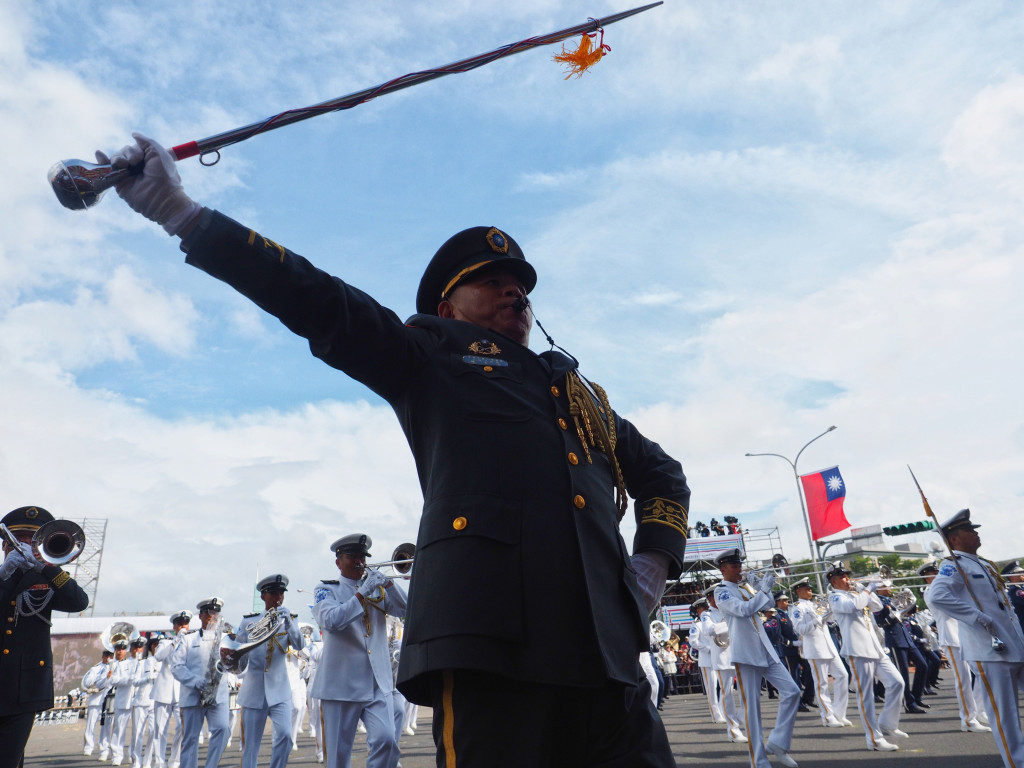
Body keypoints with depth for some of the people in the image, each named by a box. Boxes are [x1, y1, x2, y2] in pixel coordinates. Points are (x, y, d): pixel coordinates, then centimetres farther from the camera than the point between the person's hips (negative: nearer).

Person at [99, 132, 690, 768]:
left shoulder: (582, 394, 29)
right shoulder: (431, 355, 14)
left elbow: (662, 472, 36)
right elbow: (318, 301, 5)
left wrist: (656, 558, 18)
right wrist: (182, 213, -1)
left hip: (606, 653, 6)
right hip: (492, 642, -5)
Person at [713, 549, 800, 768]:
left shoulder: (745, 588, 19)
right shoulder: (721, 592, -5)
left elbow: (769, 604, 16)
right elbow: (743, 610, -20)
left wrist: (760, 587, 1)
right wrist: (764, 589, -17)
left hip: (765, 650, 7)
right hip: (745, 653, -7)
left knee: (792, 691, -3)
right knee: (752, 706, -4)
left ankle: (777, 742, 7)